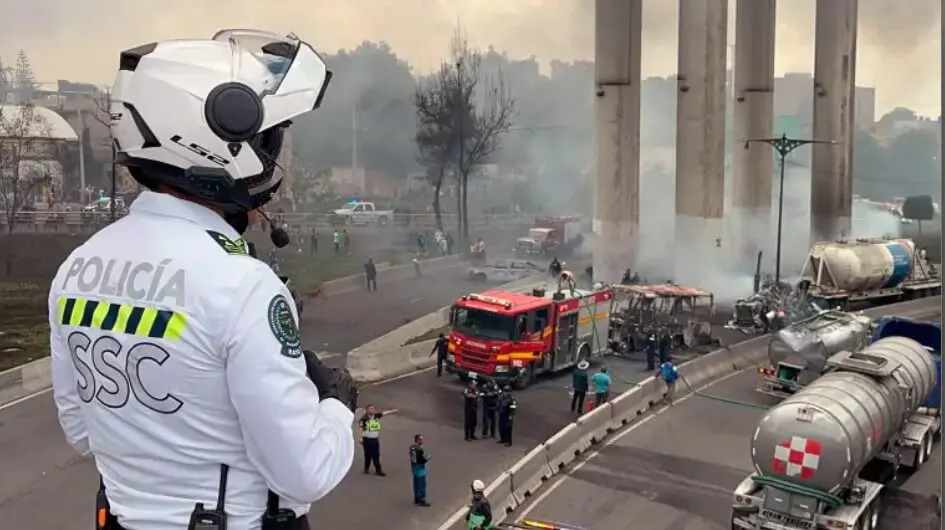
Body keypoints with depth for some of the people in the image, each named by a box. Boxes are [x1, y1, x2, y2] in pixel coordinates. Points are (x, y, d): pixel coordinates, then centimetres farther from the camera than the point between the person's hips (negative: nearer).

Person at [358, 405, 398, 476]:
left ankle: (378, 470, 6)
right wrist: (360, 438, -14)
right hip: (367, 439, -5)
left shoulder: (376, 416, 5)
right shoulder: (364, 419, -10)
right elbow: (360, 428, -10)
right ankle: (366, 469, 18)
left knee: (376, 456, 4)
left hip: (375, 439, 5)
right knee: (368, 455, 3)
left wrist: (394, 410, 4)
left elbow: (384, 413, 7)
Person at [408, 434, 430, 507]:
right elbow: (423, 460, -25)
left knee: (416, 484, 18)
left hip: (414, 468, 9)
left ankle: (417, 499, 27)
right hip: (420, 468, -9)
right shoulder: (420, 449, -25)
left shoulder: (412, 447, 4)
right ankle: (421, 500, 8)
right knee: (422, 485, 2)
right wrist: (428, 457, -5)